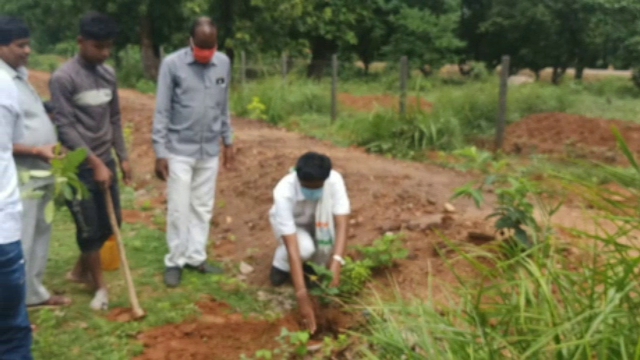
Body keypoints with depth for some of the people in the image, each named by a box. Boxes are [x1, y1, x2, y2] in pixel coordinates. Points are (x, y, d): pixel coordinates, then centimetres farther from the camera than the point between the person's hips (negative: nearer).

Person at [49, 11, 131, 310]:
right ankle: (100, 285, 20)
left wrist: (122, 157, 11)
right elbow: (65, 127, -17)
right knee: (89, 228, 3)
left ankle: (80, 271, 36)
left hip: (105, 163, 7)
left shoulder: (109, 75, 7)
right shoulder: (63, 78, -14)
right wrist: (95, 163, -19)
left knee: (110, 223, 14)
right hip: (80, 168, -7)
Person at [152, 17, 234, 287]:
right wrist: (160, 152, -11)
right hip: (179, 150, -4)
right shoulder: (172, 64, -11)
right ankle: (175, 261, 15)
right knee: (179, 209, 1)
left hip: (210, 150, 4)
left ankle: (196, 257, 23)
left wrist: (228, 141, 12)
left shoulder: (224, 63, 2)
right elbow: (162, 111, -9)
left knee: (203, 208, 11)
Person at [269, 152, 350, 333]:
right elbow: (292, 246, -43)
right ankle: (282, 264, 0)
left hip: (320, 225, 3)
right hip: (290, 224, -3)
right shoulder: (284, 193, -40)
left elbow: (342, 224, -35)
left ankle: (320, 266, -10)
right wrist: (302, 294, -47)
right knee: (305, 248, -36)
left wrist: (336, 262, -51)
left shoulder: (334, 180, -33)